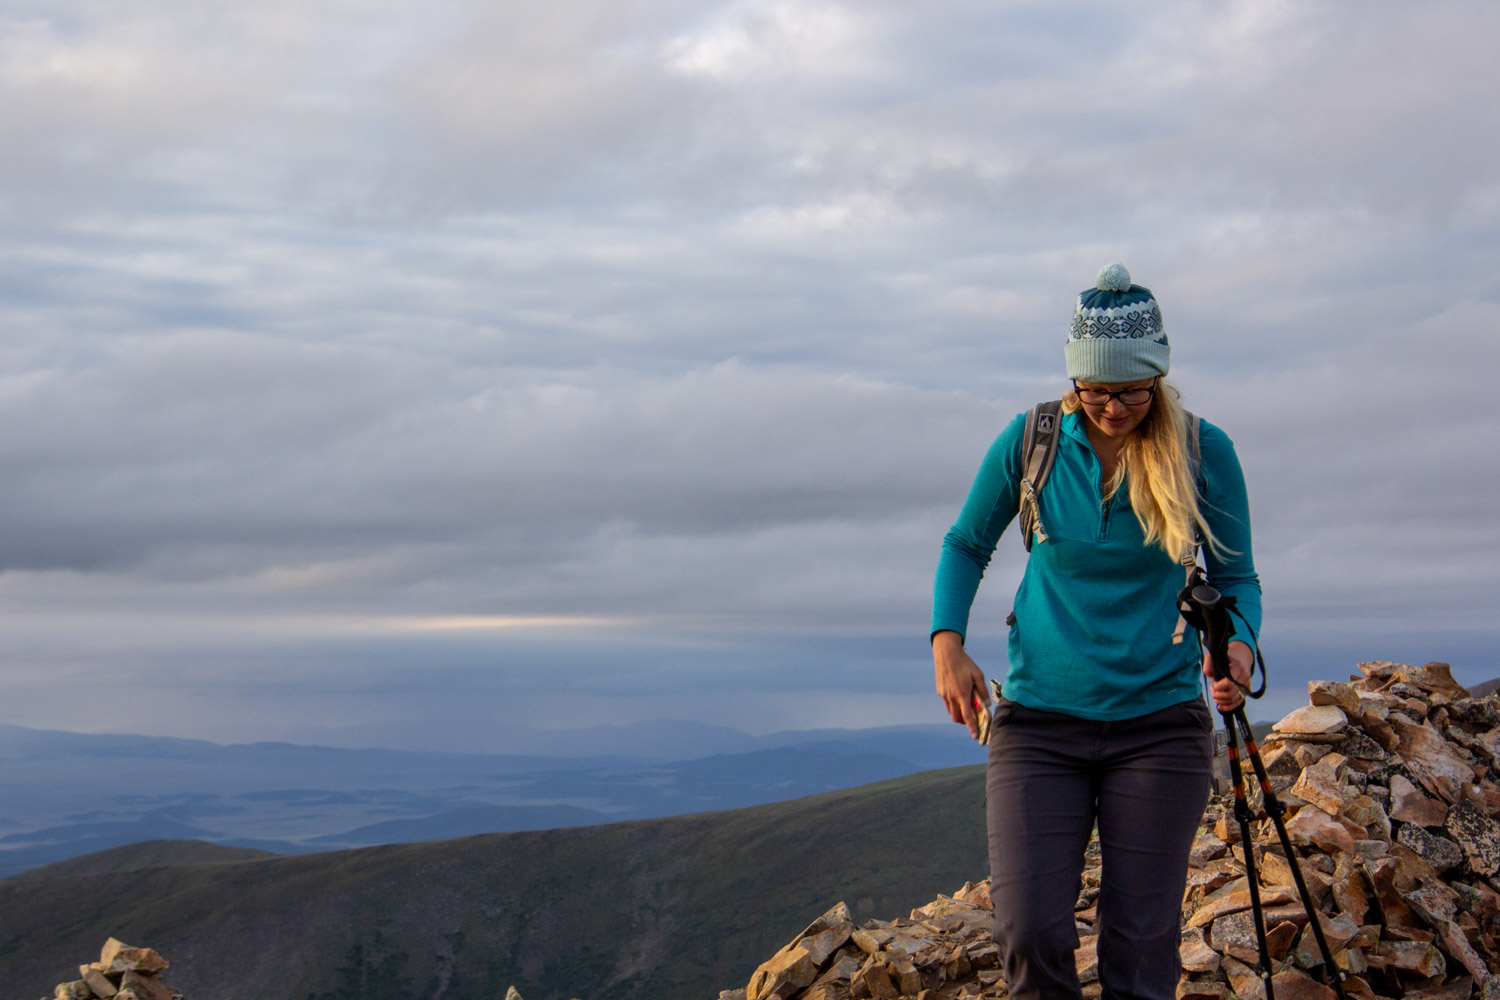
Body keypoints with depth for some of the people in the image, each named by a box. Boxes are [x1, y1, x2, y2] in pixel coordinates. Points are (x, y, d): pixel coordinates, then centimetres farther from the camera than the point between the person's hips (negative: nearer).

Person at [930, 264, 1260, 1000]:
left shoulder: (1203, 452, -4)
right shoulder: (1030, 443, -3)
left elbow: (1235, 576, 6)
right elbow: (967, 545, 11)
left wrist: (1237, 642, -15)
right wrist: (947, 641, -4)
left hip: (1159, 722, 0)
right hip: (1040, 718, 0)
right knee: (1031, 934, -10)